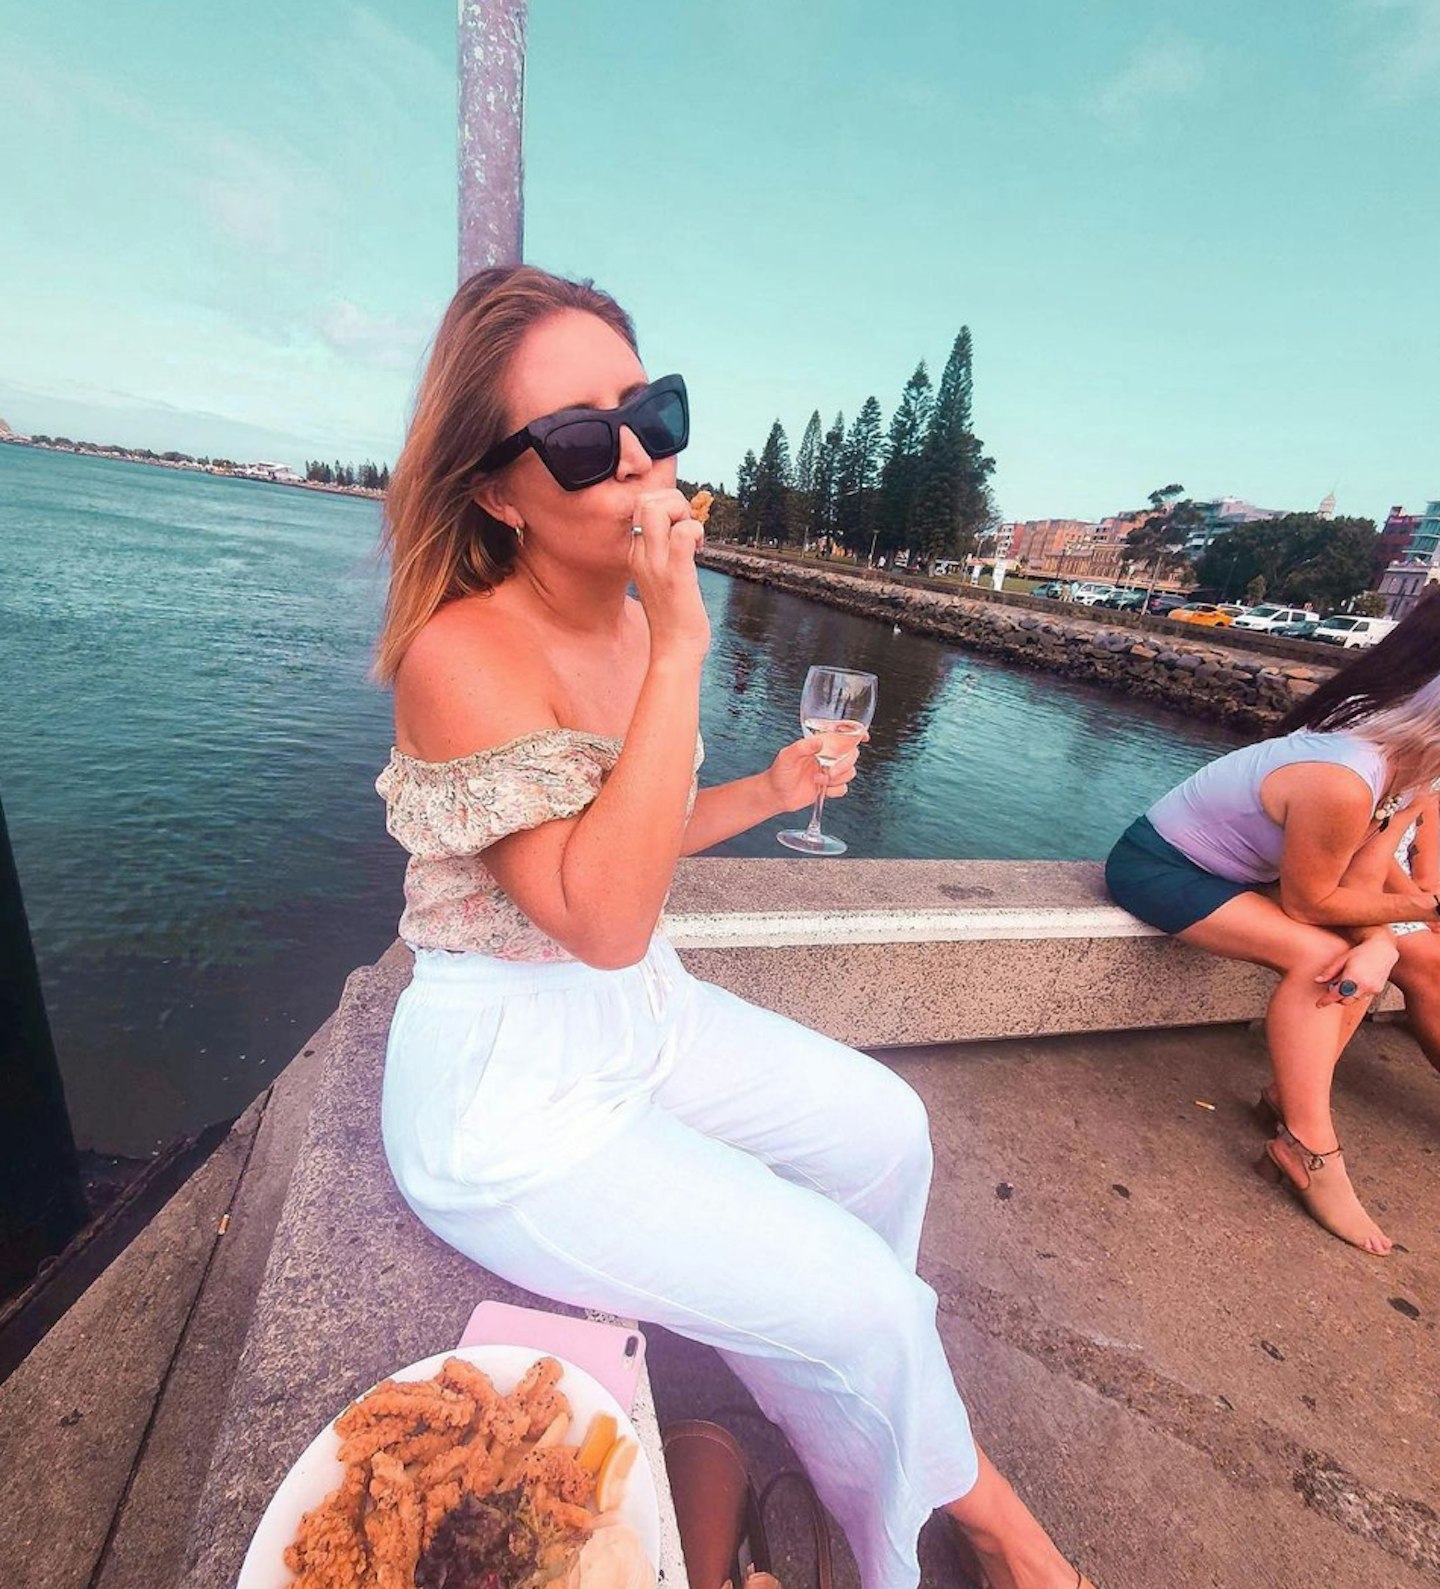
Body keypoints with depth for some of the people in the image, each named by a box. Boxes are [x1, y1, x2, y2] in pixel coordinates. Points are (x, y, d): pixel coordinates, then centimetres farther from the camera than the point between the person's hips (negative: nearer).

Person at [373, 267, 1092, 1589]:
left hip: (639, 1015, 8)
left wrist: (770, 792, -2)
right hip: (507, 1094, -7)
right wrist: (679, 648, -32)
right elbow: (602, 916, -31)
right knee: (859, 1298, -6)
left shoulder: (633, 620, 0)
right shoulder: (467, 651, -24)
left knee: (885, 1130, 14)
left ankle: (863, 1401, 40)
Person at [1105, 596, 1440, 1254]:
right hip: (1156, 867, -10)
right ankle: (1308, 1144, -9)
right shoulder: (1344, 784, -33)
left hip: (1225, 868, 10)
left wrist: (1380, 945, -21)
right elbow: (1309, 904, -20)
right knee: (1317, 957, -21)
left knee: (1363, 953, 1)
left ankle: (1295, 1092, 10)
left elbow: (1361, 883, -2)